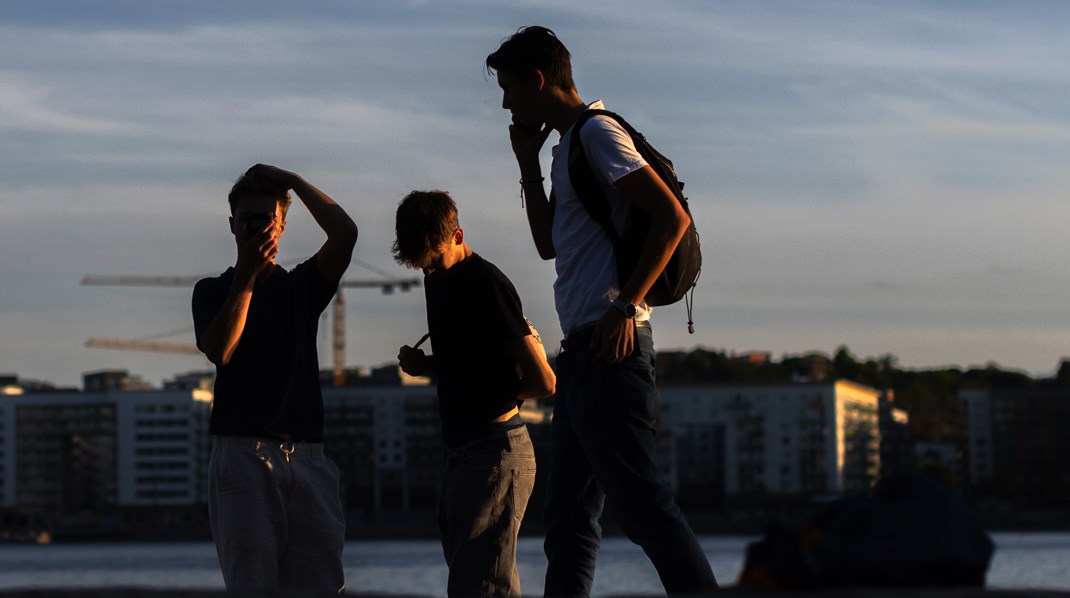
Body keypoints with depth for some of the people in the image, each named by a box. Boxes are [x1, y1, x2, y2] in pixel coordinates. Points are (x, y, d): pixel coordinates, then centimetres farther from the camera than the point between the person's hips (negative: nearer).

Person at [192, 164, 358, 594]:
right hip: (242, 455, -2)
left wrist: (291, 180, 3)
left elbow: (344, 233, 0)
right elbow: (219, 350, -8)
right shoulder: (213, 291, 12)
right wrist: (245, 275, -6)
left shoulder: (301, 287, 18)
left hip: (307, 457, 2)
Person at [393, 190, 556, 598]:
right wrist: (426, 364, 9)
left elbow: (543, 381, -17)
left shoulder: (487, 285, -14)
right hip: (461, 453, 10)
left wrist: (495, 397, -1)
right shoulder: (439, 279, 14)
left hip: (493, 455, -10)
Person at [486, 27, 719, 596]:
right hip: (583, 355, 11)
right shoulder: (567, 147, 21)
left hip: (610, 346, -11)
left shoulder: (597, 134, -8)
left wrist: (625, 304, -20)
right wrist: (529, 164, 19)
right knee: (569, 516, 11)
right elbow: (548, 244, 28)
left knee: (640, 504, -15)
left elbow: (673, 217, -17)